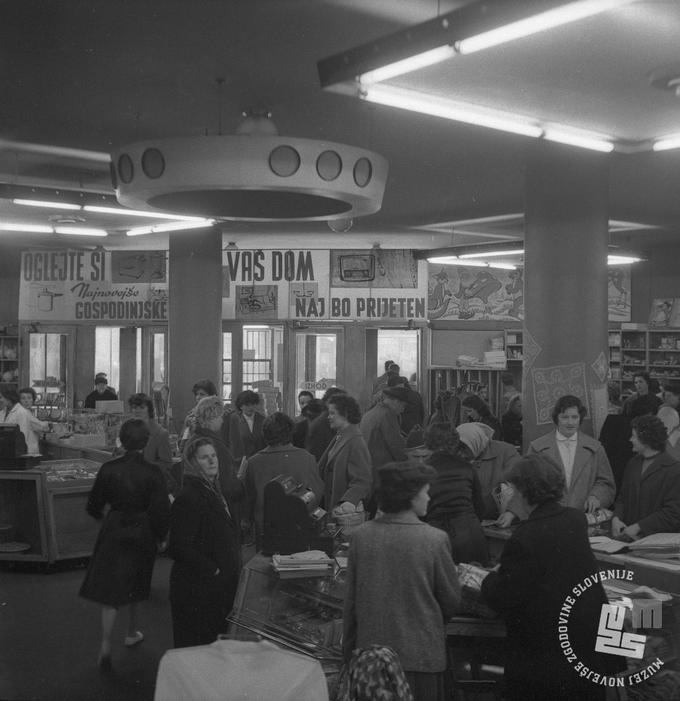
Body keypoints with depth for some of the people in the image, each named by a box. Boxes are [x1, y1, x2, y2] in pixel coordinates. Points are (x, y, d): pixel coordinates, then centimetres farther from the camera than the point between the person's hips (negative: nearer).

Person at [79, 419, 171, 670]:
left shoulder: (108, 469, -10)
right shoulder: (152, 473, -14)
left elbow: (94, 505, -1)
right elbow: (161, 509, -13)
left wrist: (102, 517, 21)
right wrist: (161, 537, 3)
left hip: (113, 531, 0)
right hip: (142, 533, 0)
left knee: (110, 589, 4)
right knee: (133, 585, 21)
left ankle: (106, 647, -4)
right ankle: (132, 633, 36)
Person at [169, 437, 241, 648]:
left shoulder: (215, 491, 11)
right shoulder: (188, 498, -19)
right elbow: (179, 549, -23)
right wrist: (212, 570, -19)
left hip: (222, 585, 9)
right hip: (197, 589, -9)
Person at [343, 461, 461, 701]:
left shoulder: (361, 535, -6)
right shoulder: (434, 539, -14)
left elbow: (350, 600, 1)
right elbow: (452, 602, -4)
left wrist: (348, 648, 13)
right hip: (421, 656, -3)